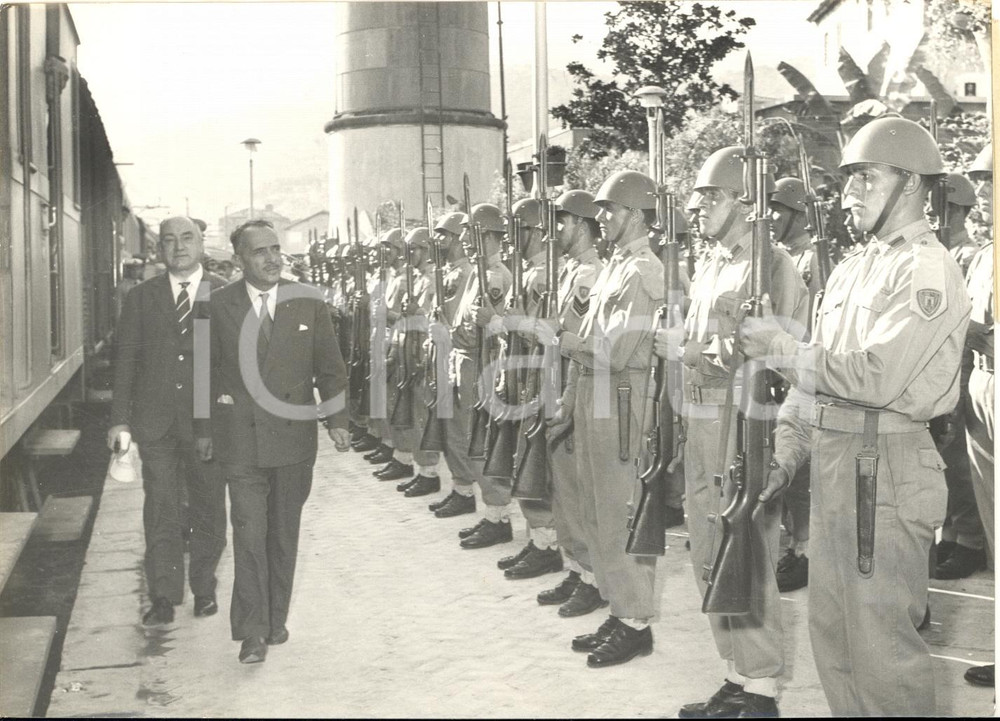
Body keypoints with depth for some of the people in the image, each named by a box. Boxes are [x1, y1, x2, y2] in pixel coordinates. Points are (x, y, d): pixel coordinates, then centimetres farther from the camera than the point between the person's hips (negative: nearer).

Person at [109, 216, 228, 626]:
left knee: (208, 510, 8)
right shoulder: (140, 298, 8)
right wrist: (120, 418, 1)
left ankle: (204, 588, 24)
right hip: (155, 422, 1)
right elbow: (125, 359, 7)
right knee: (161, 511, 1)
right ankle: (164, 597, 8)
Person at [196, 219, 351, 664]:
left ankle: (276, 620, 24)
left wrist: (337, 420, -3)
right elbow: (206, 371, 7)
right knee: (249, 531, -8)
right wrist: (205, 429, 8)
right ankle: (252, 631, -3)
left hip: (293, 435, 2)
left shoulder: (308, 303, 3)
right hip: (240, 438, -2)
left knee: (284, 532, 10)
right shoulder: (218, 306, 1)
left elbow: (330, 367, 6)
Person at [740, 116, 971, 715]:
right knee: (831, 630, 16)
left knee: (881, 641, -1)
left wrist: (783, 349, -12)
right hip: (832, 463, 9)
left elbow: (876, 378, -20)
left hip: (887, 469, -9)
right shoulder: (852, 269, 16)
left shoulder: (929, 271, -12)